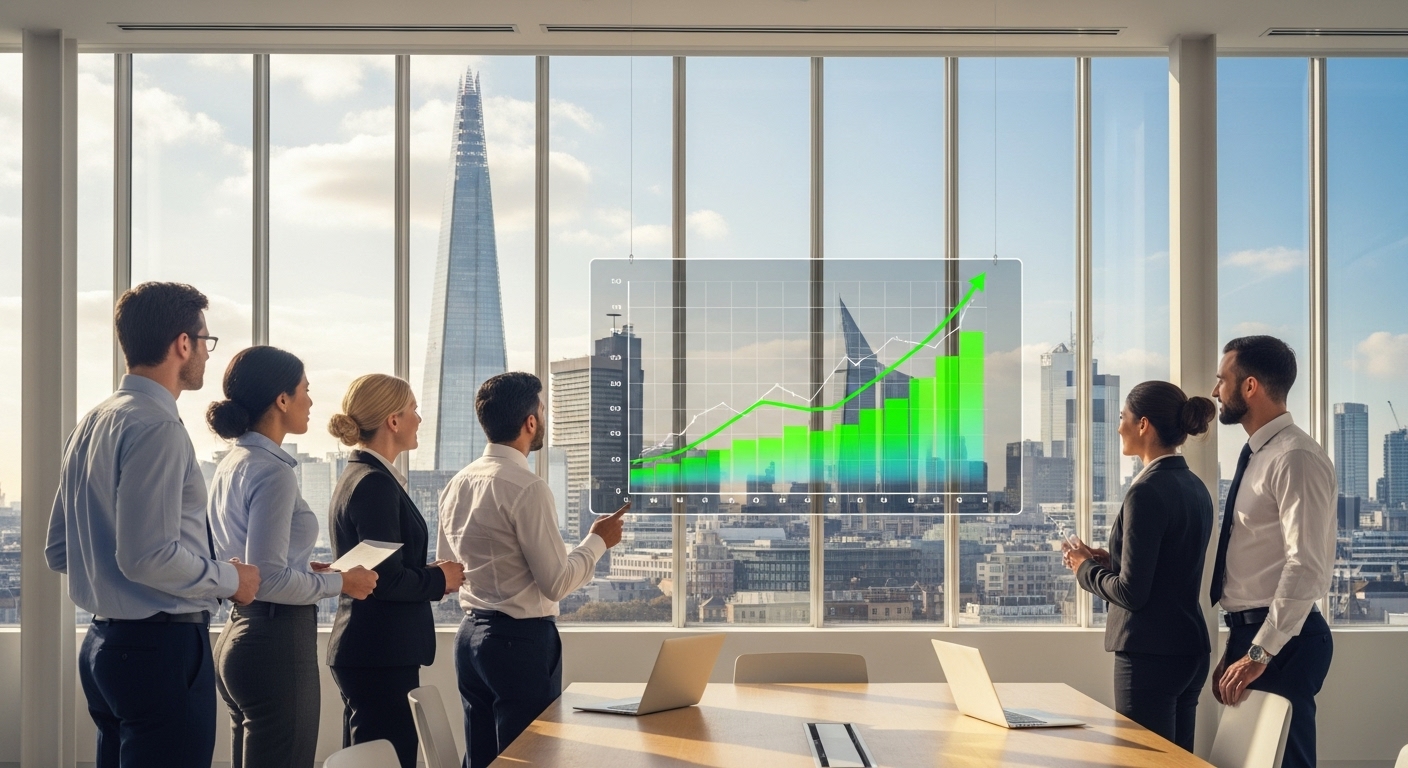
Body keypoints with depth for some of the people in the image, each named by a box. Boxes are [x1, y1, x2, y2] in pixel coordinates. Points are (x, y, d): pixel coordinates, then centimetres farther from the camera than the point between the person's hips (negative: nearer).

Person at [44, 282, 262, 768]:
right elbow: (148, 556, -24)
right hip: (163, 647, -10)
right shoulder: (156, 427, -16)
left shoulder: (92, 424, 13)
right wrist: (230, 580, -9)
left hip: (105, 642, 10)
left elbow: (58, 552, 17)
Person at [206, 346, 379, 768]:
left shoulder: (232, 464, 11)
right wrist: (340, 582, -10)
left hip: (238, 636, 10)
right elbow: (268, 579, -22)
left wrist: (307, 570, 13)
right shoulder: (273, 472, -17)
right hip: (276, 643, -10)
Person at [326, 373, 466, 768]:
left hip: (362, 650, 10)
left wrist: (429, 573, 8)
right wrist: (441, 579, -5)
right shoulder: (376, 484, -16)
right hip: (382, 654, -10)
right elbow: (388, 579, -21)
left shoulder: (356, 476, 14)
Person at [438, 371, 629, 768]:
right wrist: (598, 541, -3)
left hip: (471, 634, 8)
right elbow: (557, 581, -16)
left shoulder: (456, 484, 7)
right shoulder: (527, 487, -17)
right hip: (522, 640, -8)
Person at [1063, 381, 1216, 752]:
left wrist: (1087, 569, -1)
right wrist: (1108, 561, 10)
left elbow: (1131, 592, -19)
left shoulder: (1148, 491, -17)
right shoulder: (1194, 487, 10)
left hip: (1151, 654, -9)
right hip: (1190, 649, 9)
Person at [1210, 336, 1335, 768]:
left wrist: (1258, 654, -23)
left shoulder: (1295, 458, -15)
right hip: (1252, 633, 9)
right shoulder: (1258, 456, 14)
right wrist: (1238, 648, 16)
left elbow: (1306, 567, -23)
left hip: (1280, 642, -9)